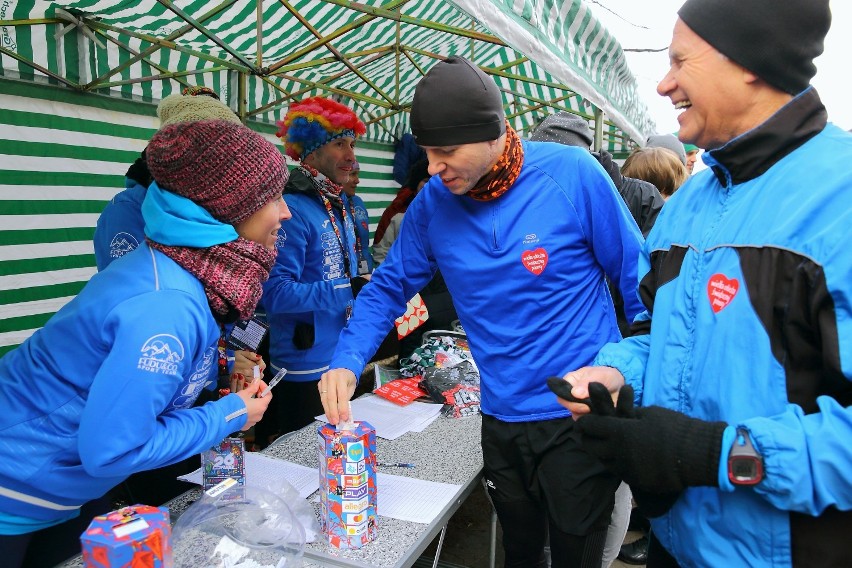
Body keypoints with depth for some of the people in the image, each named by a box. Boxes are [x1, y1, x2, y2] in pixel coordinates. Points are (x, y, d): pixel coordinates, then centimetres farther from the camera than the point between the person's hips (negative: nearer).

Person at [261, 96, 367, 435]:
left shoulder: (338, 206, 9)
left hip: (342, 360, 9)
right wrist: (349, 290, -29)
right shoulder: (292, 209, -21)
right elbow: (274, 292, -29)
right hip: (306, 367, -9)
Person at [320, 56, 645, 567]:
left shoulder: (572, 175, -16)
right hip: (501, 420, 4)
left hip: (580, 417, -4)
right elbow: (390, 287, 4)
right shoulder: (432, 202, -5)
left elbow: (638, 278, -8)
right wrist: (347, 362, -12)